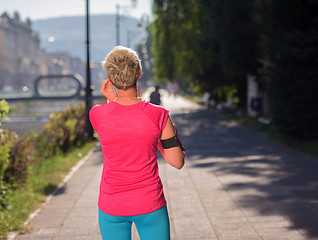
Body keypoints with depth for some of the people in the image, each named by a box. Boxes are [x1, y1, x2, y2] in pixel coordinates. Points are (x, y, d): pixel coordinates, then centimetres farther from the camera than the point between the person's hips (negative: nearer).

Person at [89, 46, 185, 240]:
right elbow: (178, 162, -6)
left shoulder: (97, 115, -10)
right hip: (150, 206, -1)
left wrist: (112, 101, 9)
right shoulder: (158, 115, -14)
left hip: (111, 207, 1)